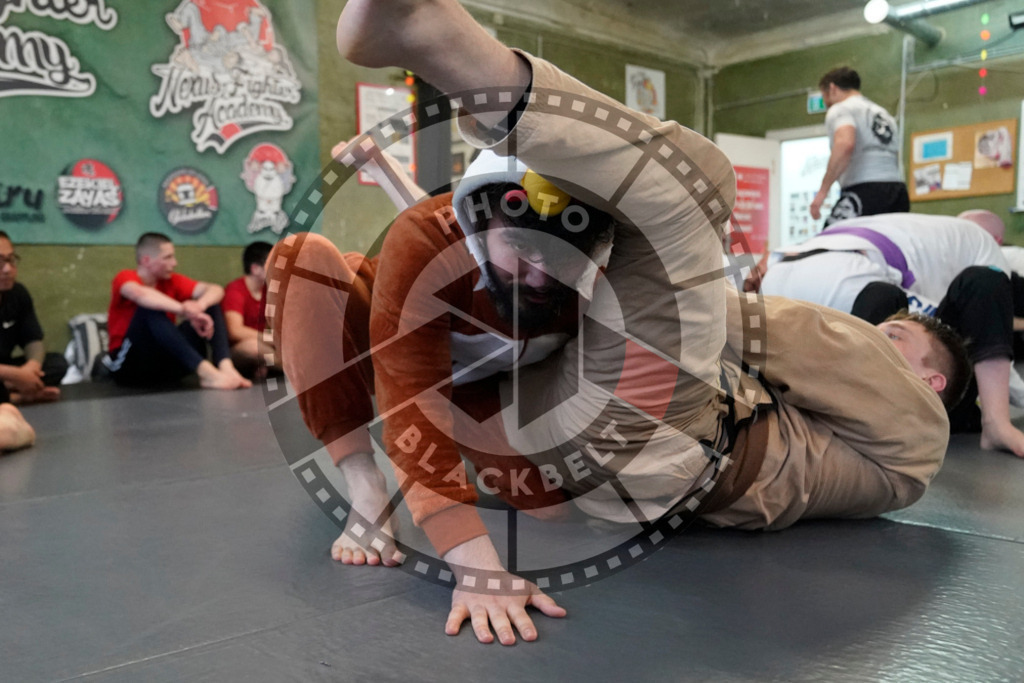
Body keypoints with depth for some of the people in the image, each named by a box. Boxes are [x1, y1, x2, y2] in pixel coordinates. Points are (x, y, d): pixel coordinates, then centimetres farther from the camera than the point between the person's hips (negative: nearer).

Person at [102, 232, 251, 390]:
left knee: (210, 305, -4)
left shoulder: (171, 281, 7)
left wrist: (200, 305, -26)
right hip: (127, 365, -5)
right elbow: (139, 293, -33)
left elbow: (216, 290, -4)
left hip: (165, 363, 5)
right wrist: (185, 311, -37)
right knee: (150, 308, -30)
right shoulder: (125, 278, -7)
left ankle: (226, 368, -30)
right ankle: (206, 372, -44)